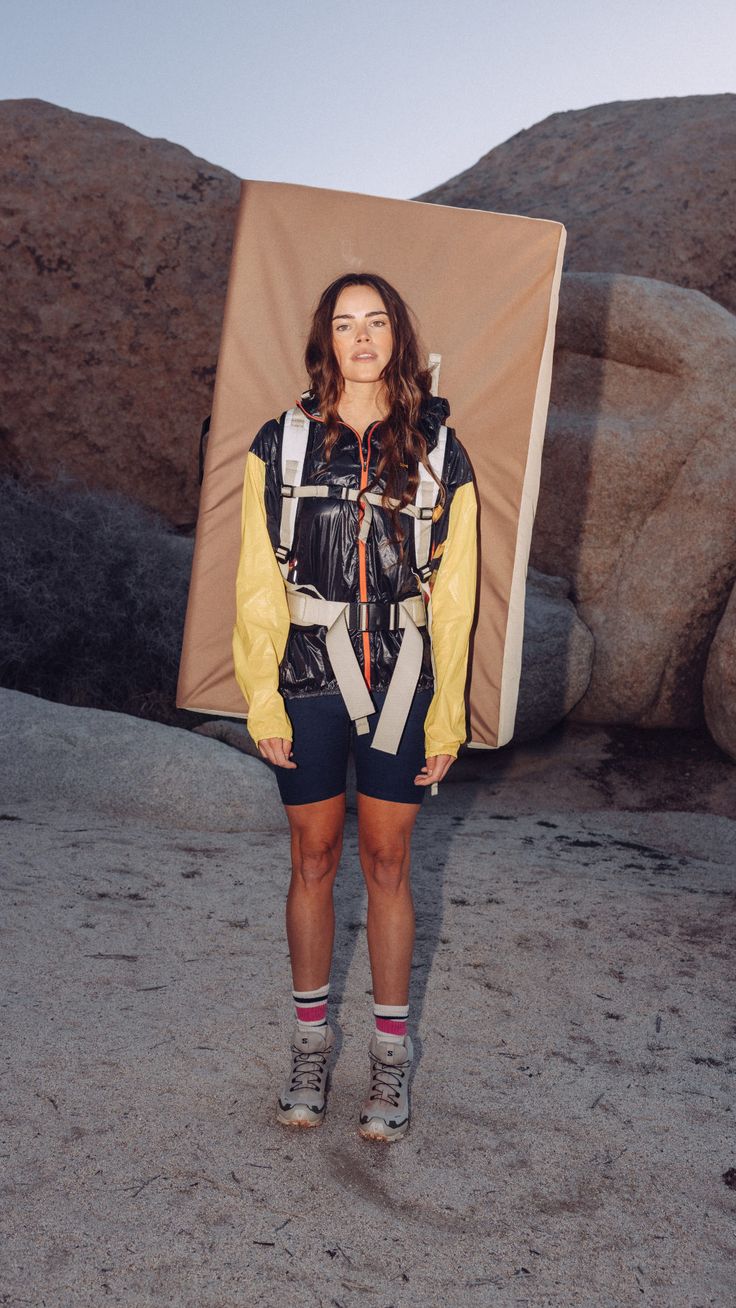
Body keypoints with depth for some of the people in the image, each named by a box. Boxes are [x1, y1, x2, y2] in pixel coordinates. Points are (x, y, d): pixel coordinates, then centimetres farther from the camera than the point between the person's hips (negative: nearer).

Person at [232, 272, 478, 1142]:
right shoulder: (280, 444, 2)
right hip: (308, 681, 0)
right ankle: (310, 1038, 27)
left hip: (400, 683, 0)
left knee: (386, 865, 8)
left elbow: (453, 596, 3)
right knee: (313, 861, 10)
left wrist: (446, 713, 1)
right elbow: (258, 586, 1)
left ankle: (390, 1054, 22)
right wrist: (262, 701, -4)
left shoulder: (439, 452, 3)